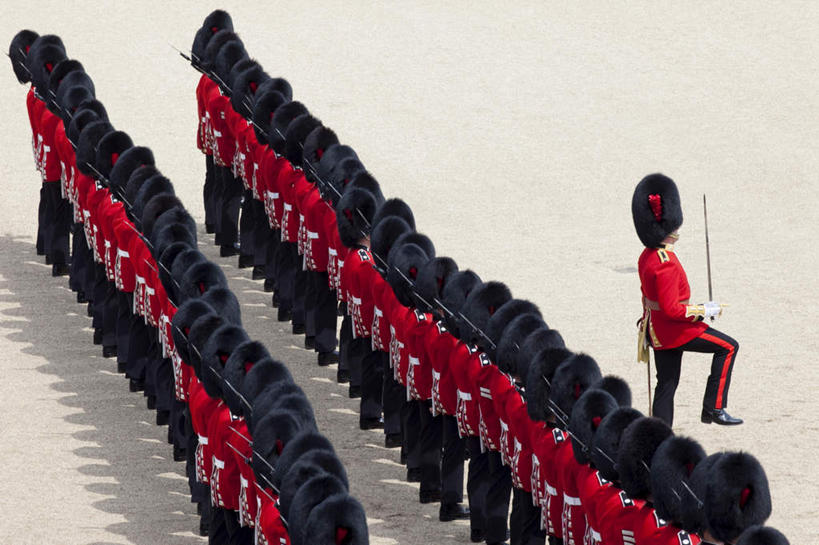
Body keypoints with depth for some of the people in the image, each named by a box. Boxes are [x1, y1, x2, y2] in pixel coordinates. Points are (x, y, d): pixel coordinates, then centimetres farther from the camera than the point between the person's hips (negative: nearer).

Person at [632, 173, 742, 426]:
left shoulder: (647, 256, 7)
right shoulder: (666, 264, -25)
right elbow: (671, 309, -26)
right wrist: (704, 311, -16)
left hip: (656, 328, 10)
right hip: (673, 331, -10)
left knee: (667, 384, 14)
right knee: (727, 347, -1)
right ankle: (714, 408, -2)